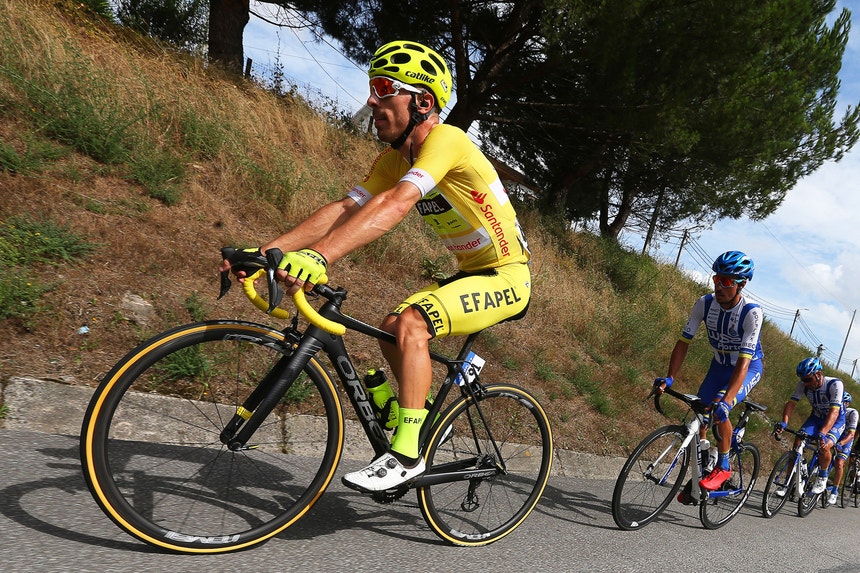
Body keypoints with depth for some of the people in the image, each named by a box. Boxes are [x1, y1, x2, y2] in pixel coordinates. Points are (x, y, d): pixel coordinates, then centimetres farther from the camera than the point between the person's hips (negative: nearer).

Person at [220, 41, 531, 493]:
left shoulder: (445, 140, -23)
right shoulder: (394, 159, 2)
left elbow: (394, 205, -39)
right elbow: (344, 209, -8)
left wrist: (317, 257, -49)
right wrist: (267, 249, -19)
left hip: (506, 277, -8)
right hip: (470, 273, 9)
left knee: (410, 324, -26)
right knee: (391, 329, 5)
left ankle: (407, 455, -16)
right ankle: (427, 415, 25)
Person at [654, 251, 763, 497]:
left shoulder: (752, 313, -30)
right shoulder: (705, 304, -19)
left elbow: (743, 362, -36)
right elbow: (684, 342, -15)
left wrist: (726, 400, -46)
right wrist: (669, 378, -27)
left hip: (748, 368, -4)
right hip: (719, 365, 5)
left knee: (719, 409, -29)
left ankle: (723, 467, -7)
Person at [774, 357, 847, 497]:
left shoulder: (835, 384, -30)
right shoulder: (803, 384, -17)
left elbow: (834, 412, -39)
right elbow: (791, 403, -21)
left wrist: (822, 433, -52)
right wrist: (783, 423, -39)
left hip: (836, 421, -4)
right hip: (816, 418, 4)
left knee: (824, 446, -29)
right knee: (798, 442, -18)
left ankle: (822, 478, -1)